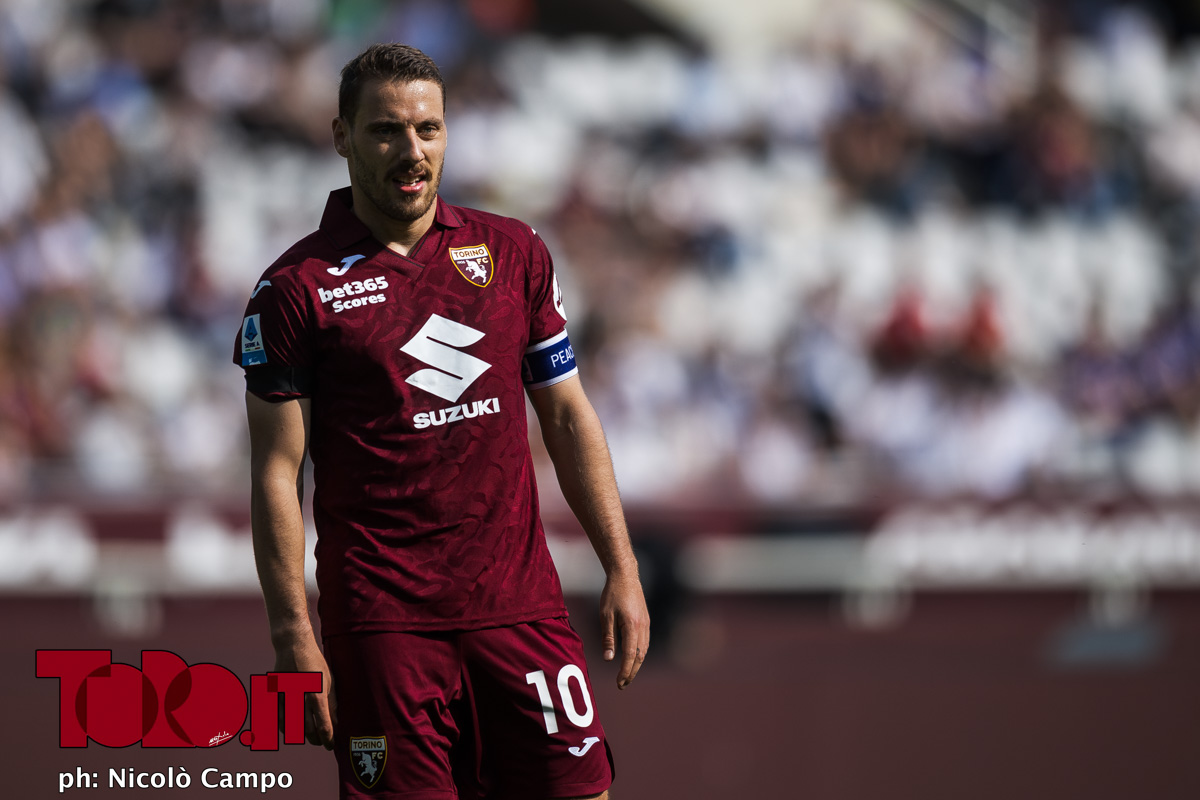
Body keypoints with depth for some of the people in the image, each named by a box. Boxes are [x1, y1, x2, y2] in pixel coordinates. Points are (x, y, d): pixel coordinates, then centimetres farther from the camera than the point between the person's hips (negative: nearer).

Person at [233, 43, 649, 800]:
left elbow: (569, 417, 14)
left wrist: (622, 569, 7)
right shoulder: (297, 288, -2)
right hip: (381, 618, -3)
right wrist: (294, 636, -9)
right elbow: (277, 472, -3)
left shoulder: (514, 253, 9)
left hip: (520, 599, 3)